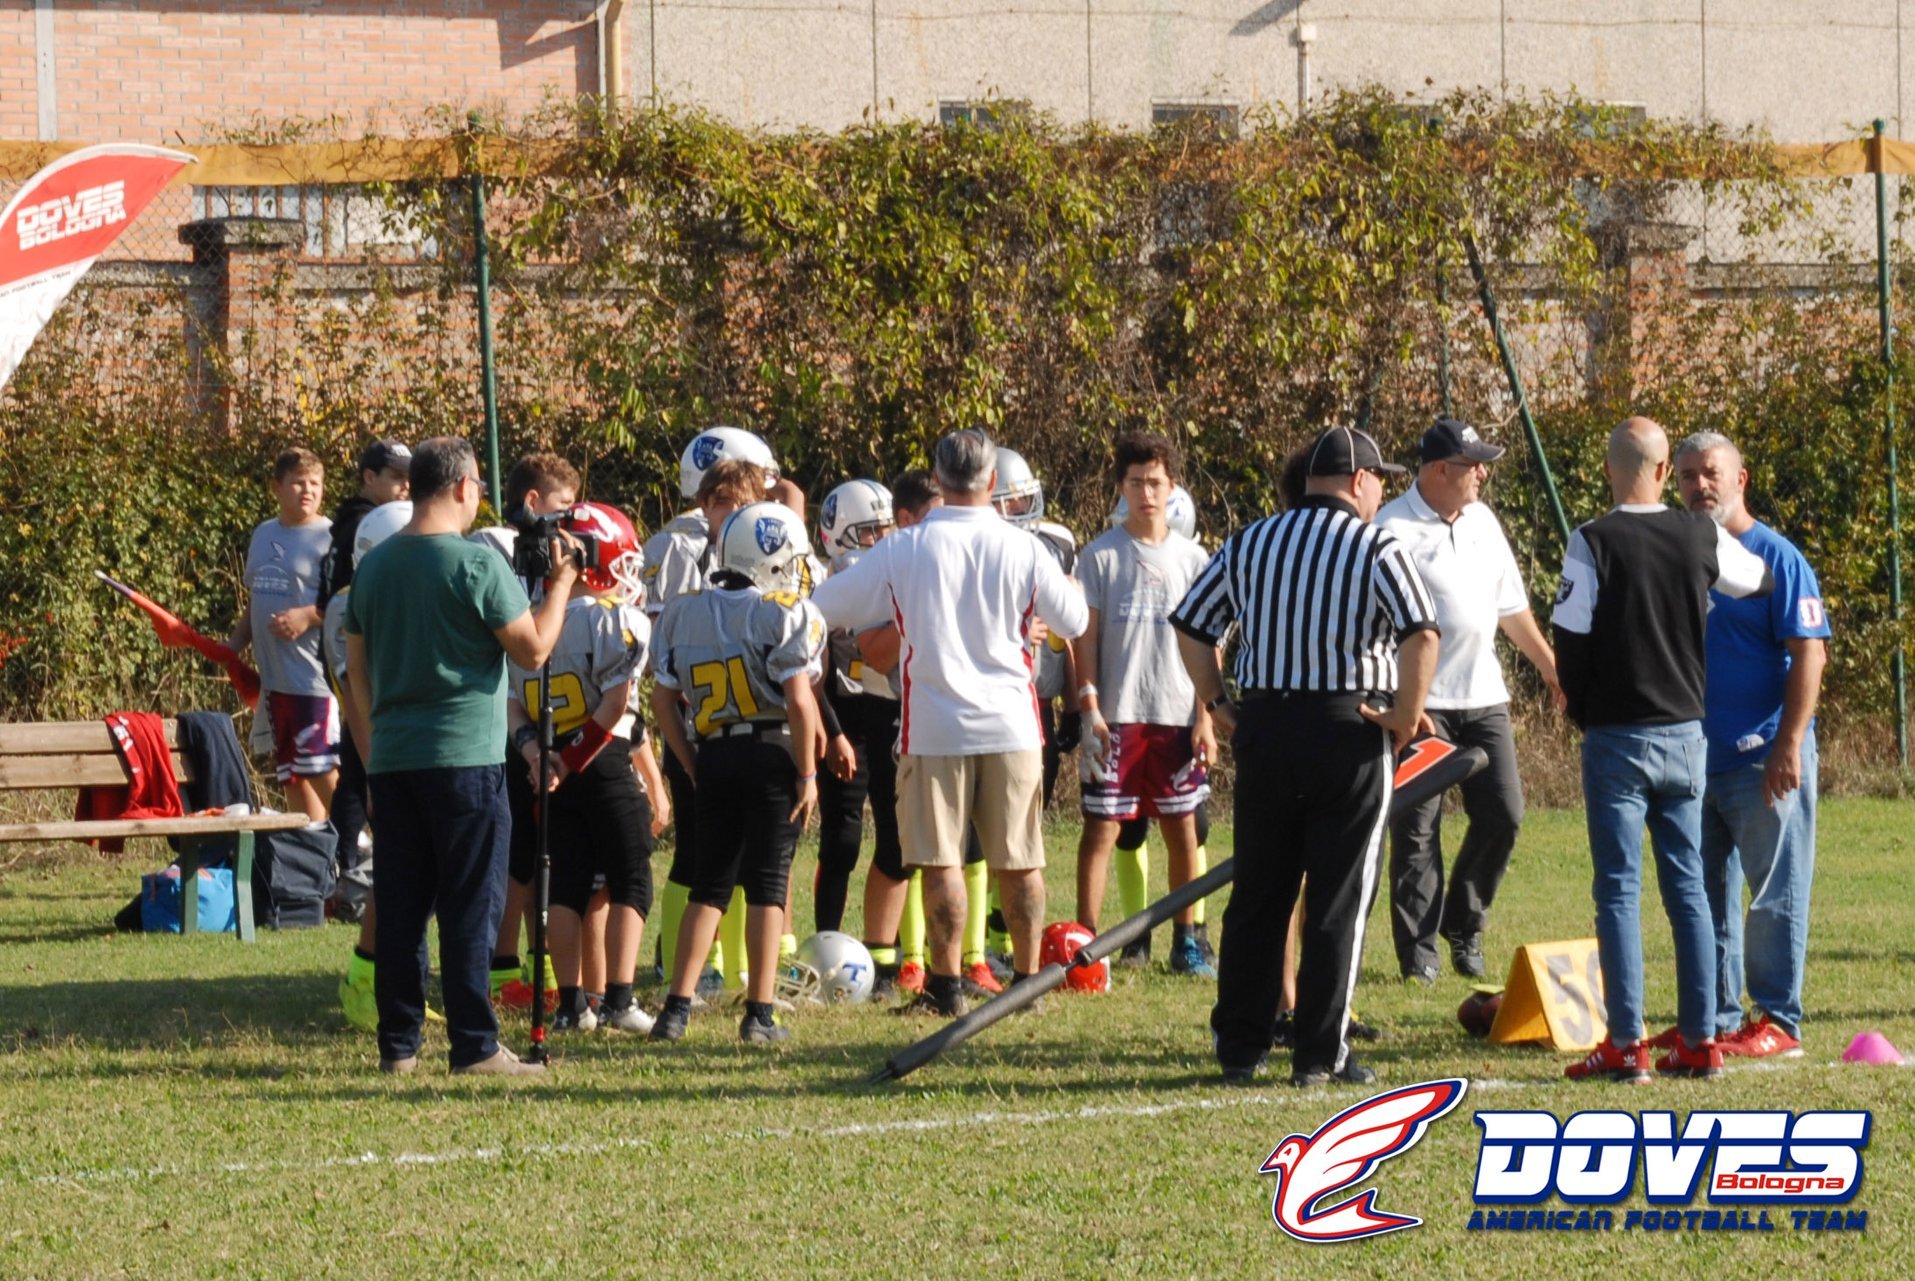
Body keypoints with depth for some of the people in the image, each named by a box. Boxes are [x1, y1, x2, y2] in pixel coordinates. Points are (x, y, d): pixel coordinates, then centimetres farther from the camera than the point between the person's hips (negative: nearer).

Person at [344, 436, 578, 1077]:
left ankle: (398, 1043, 10)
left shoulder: (374, 566, 9)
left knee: (400, 905, 9)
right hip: (464, 755, -6)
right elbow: (534, 648, -8)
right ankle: (475, 1044, -1)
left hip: (392, 758, 6)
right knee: (470, 908, -2)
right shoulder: (476, 564, -11)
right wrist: (562, 581, 5)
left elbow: (357, 669, 15)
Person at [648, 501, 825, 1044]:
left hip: (713, 757, 4)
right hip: (773, 755, -4)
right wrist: (807, 775, -7)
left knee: (709, 883, 11)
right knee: (767, 883, 2)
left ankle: (677, 1008, 5)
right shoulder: (788, 615, -8)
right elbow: (799, 701, -14)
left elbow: (663, 702, 8)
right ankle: (759, 1015, 2)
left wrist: (693, 767, 16)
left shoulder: (683, 614, 8)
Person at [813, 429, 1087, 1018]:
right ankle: (1028, 980, 14)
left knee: (942, 860, 2)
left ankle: (946, 984, 0)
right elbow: (1073, 622, 10)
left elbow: (826, 608, 3)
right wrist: (1069, 587, 32)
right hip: (1009, 725, 2)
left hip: (936, 727, -2)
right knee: (1018, 861, 9)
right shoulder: (1023, 550, -3)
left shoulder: (903, 550, -6)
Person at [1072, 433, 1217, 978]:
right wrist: (1090, 712, -9)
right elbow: (1086, 639, -1)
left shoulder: (1192, 559, 7)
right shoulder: (1101, 556, 0)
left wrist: (1205, 717, 1)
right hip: (1117, 716, -2)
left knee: (1183, 831, 7)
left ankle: (1187, 942, 17)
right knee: (1102, 828, -2)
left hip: (1177, 716, 2)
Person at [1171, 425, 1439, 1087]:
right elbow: (1422, 634, -19)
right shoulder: (1378, 549, -6)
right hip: (1350, 734, -4)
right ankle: (1319, 1054, 2)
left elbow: (1190, 625, 9)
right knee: (1338, 901, 3)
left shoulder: (1249, 543, 9)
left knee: (1256, 896, 12)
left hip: (1262, 728, 4)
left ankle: (1239, 1049, 14)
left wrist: (1217, 704, 13)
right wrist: (1407, 715, -10)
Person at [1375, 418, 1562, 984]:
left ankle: (1462, 924, 19)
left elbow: (1511, 606, 24)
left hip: (1482, 697, 7)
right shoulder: (1392, 529, -10)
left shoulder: (1483, 521, 13)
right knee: (1417, 827, -3)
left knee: (1503, 813, 2)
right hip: (1420, 699, -7)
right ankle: (1418, 952, 4)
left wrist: (1551, 667, 26)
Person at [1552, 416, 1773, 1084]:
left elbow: (1570, 640, -11)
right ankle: (1699, 1042, 9)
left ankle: (1626, 1046, -5)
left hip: (1616, 737, -4)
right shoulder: (1701, 537, 0)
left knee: (1618, 889, -1)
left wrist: (1583, 711, 6)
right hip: (1685, 734, 4)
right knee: (1687, 886, 10)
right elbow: (1761, 578, 19)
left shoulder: (1593, 542, -12)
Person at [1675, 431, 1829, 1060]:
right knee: (1705, 896, 11)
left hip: (1762, 761, -7)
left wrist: (1789, 744, -18)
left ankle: (1778, 1020, 3)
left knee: (1774, 895, -1)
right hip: (1695, 759, 7)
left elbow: (1809, 653, -12)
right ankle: (1715, 1018, 18)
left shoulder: (1775, 557, -7)